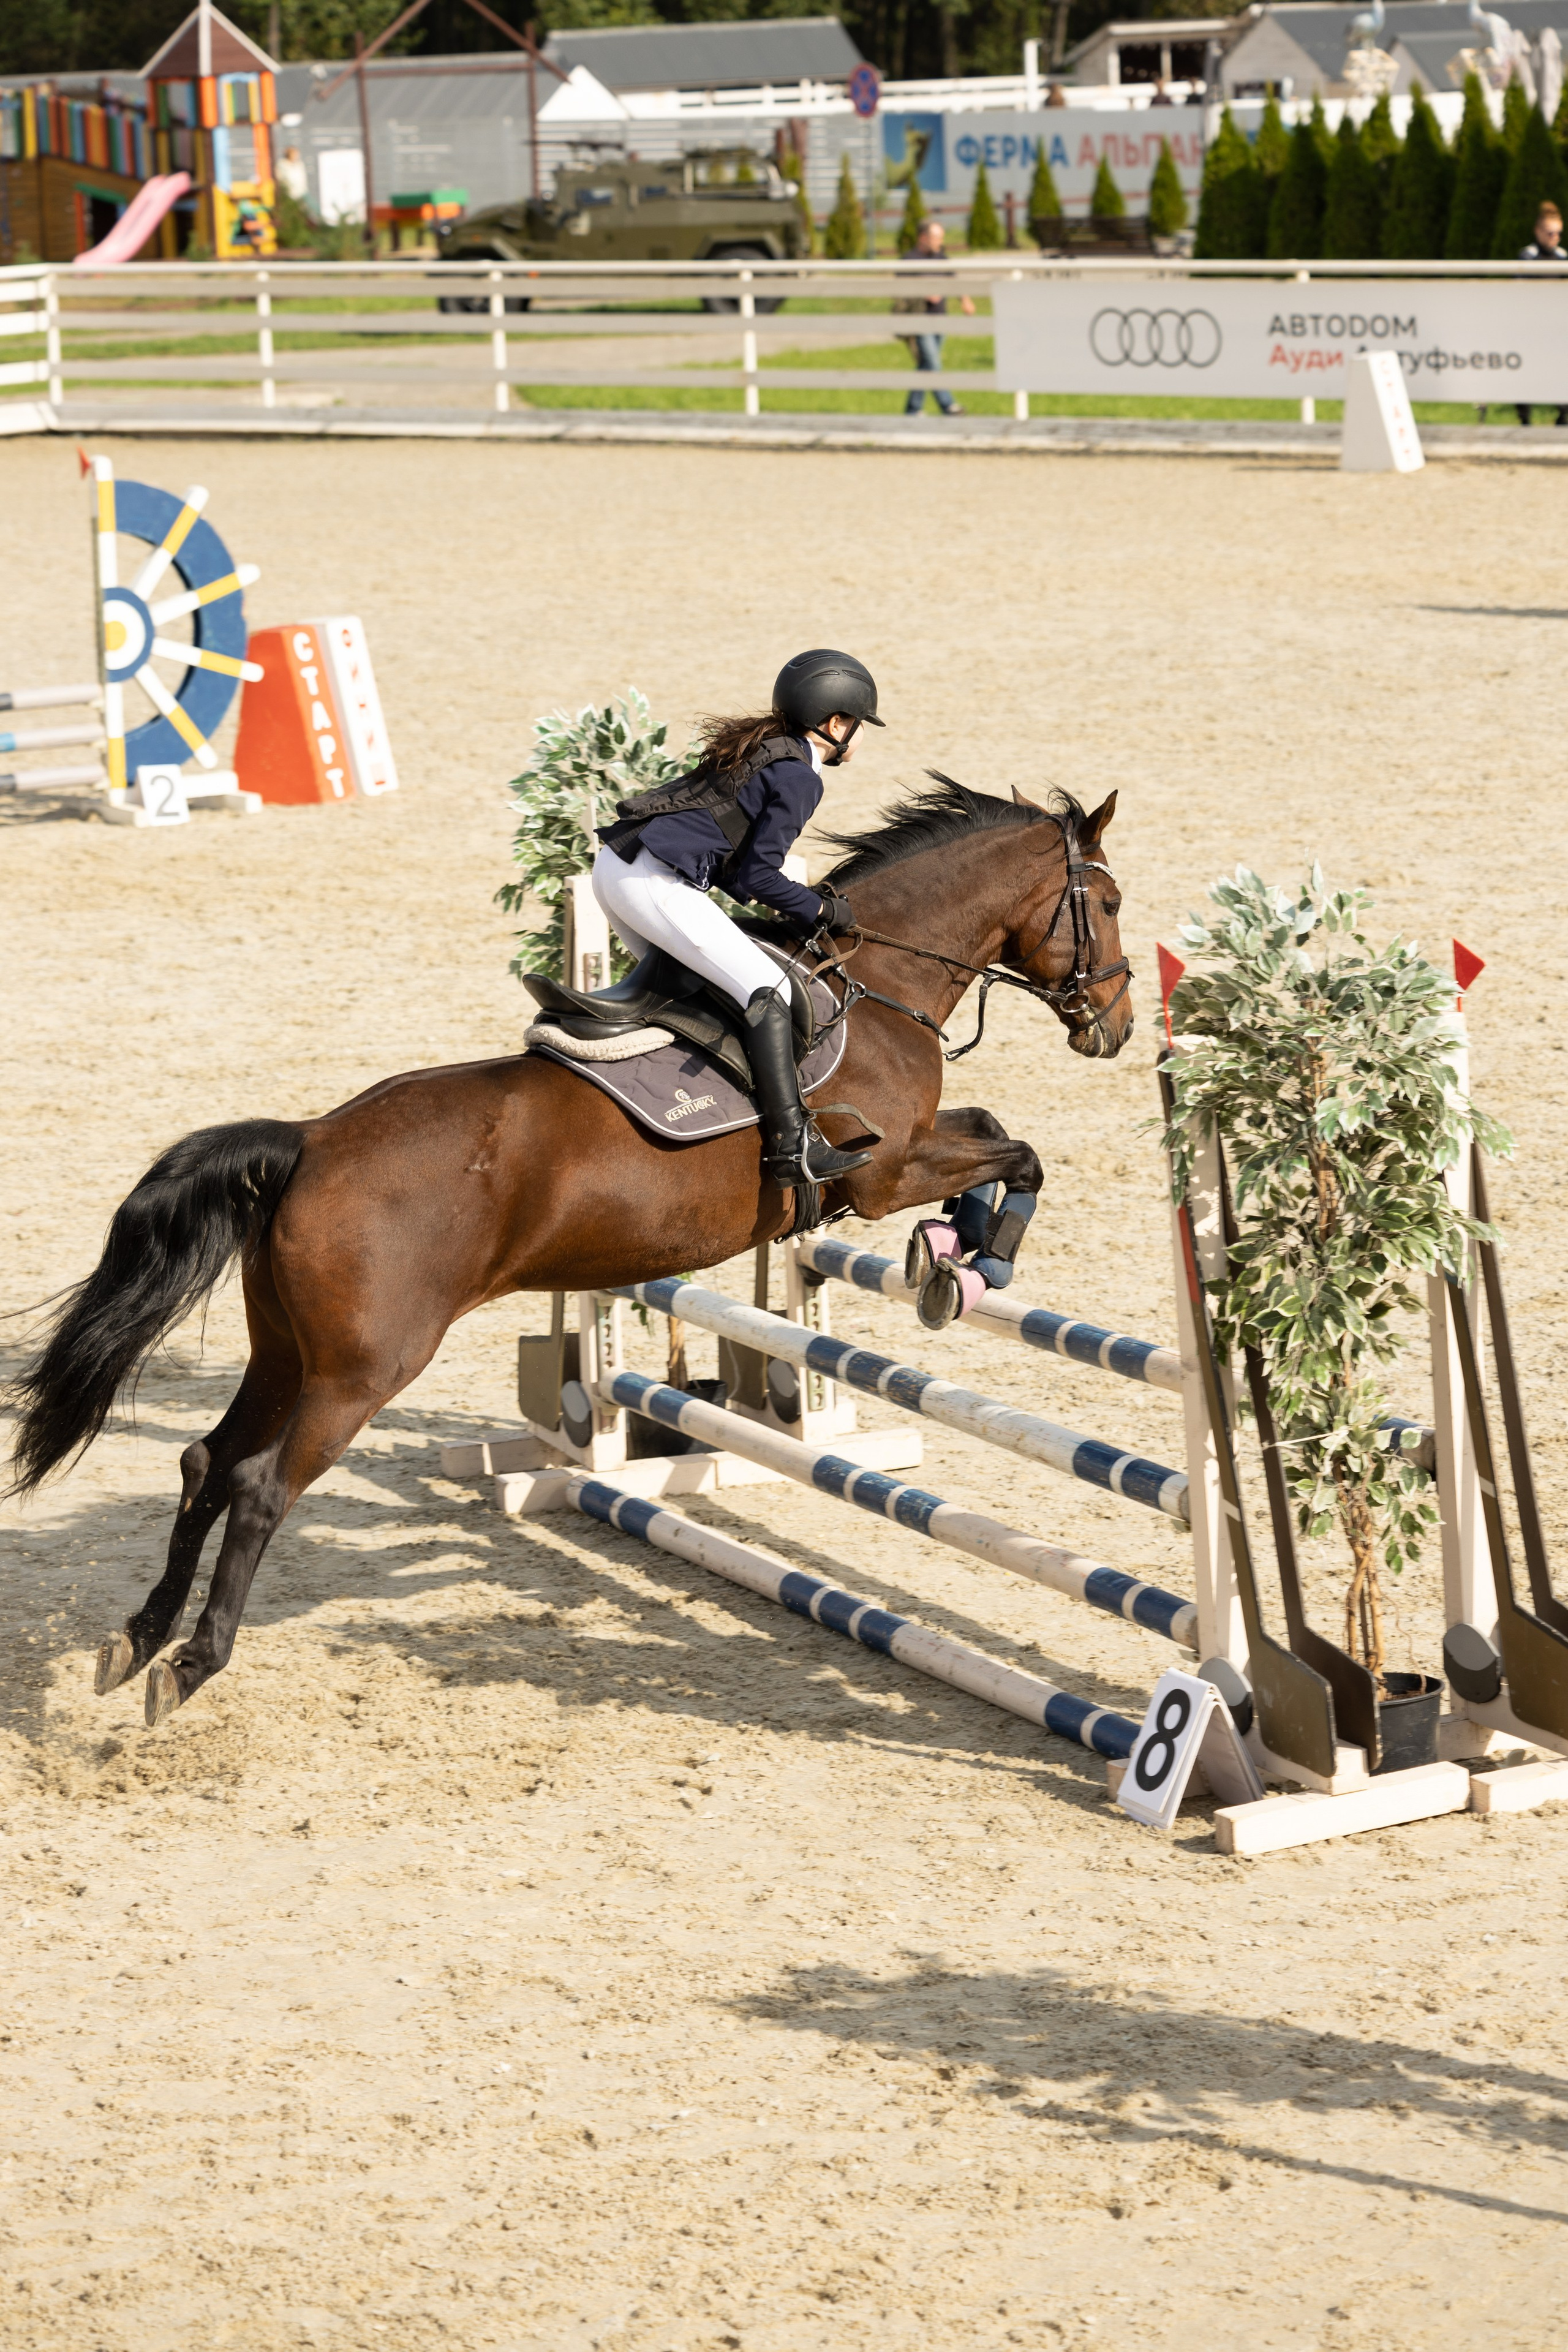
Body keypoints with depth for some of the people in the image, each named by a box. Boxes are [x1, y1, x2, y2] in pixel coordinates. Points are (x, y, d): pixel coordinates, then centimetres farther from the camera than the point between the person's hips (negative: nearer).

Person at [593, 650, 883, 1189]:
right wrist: (820, 910, 4)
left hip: (613, 865, 10)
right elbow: (757, 874, -9)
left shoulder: (757, 748, 22)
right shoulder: (799, 777, -6)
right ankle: (791, 1145, -16)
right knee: (768, 991, -10)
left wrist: (796, 905, 19)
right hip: (655, 884, -10)